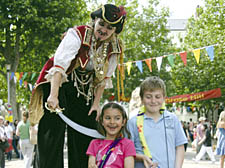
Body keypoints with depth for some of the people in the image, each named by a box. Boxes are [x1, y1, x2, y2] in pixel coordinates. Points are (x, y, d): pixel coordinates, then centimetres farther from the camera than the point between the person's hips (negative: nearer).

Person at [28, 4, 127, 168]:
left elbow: (104, 78, 4)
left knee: (86, 131, 2)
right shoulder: (77, 34, -21)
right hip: (58, 82, -5)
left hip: (84, 89, 5)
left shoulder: (115, 48, -5)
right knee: (54, 130, -14)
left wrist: (96, 103, -1)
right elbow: (60, 64, -29)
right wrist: (54, 95, -37)